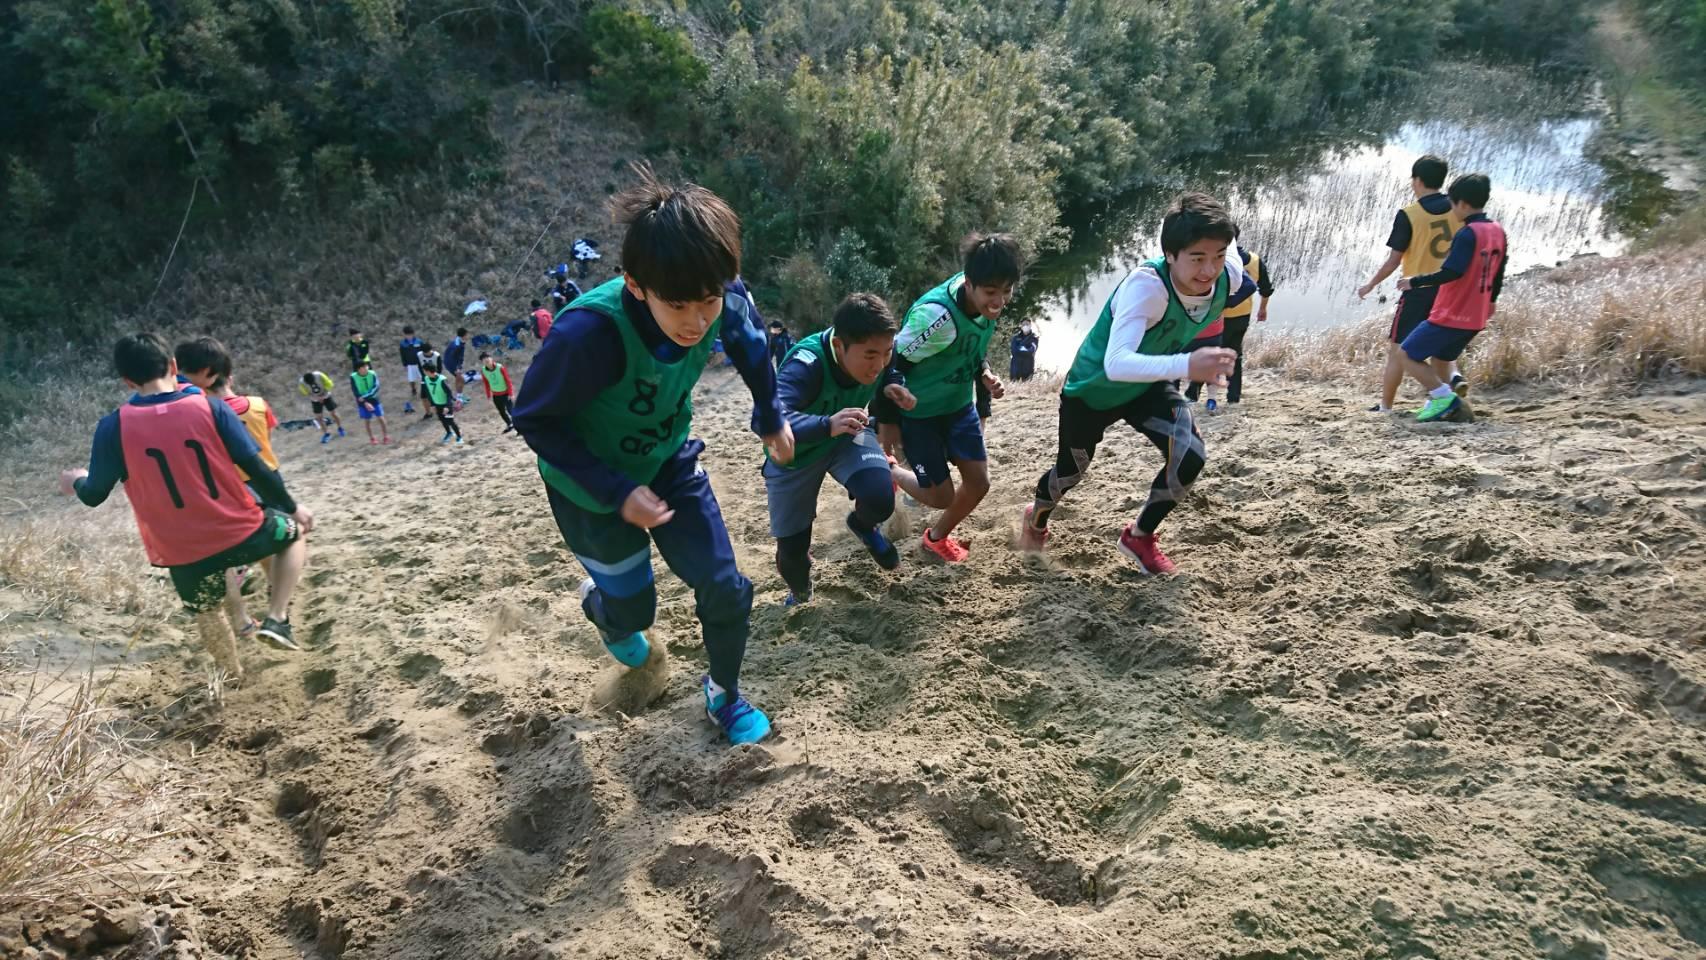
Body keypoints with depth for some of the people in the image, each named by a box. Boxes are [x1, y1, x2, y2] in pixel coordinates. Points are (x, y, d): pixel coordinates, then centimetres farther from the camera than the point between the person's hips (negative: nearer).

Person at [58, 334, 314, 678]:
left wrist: (76, 482, 27)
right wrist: (292, 507, 6)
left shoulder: (113, 427, -7)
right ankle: (277, 619, 11)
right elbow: (255, 467, -8)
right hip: (238, 532, -2)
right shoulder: (210, 408, -9)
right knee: (295, 532, 27)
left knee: (206, 611, 28)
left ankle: (233, 677, 44)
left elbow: (94, 495, 2)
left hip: (182, 552, 2)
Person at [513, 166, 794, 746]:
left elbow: (751, 342, 1)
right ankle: (599, 607, 52)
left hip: (670, 463, 4)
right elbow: (535, 419, -23)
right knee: (634, 607, 12)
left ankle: (724, 693, 31)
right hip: (592, 485, -4)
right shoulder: (589, 332, -39)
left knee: (724, 589, 2)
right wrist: (618, 492, -26)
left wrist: (771, 419, 10)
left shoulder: (724, 304, -25)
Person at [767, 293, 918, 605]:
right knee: (791, 550, 3)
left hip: (847, 438, 3)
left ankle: (863, 525, 12)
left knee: (880, 500, -27)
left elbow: (890, 370, 3)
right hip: (796, 453, -3)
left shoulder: (876, 350, -22)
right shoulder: (805, 364, -39)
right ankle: (800, 596, 41)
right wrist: (827, 425, -69)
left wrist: (894, 384, -21)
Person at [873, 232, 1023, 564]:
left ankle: (937, 536, 33)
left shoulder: (983, 299, -13)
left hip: (959, 405, 7)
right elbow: (890, 365, -25)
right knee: (942, 496, -1)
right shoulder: (937, 315, -36)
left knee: (979, 482, 6)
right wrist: (887, 422, -16)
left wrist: (986, 375, -11)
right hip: (917, 413, -7)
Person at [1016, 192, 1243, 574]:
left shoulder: (1231, 276, -24)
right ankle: (1036, 518, 53)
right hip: (1093, 388, -4)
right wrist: (1186, 365, -66)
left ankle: (1139, 536, 11)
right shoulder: (1146, 284, -42)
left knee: (1190, 456, -16)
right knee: (1072, 470, 16)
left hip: (1149, 385, 4)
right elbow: (1116, 364, -52)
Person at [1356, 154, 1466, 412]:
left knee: (1397, 349, 5)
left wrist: (1370, 285, 3)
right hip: (1449, 289, 5)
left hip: (1418, 291, -5)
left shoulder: (1408, 214, -12)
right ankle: (1454, 377, -7)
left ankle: (1385, 406, 9)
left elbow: (1393, 261, -10)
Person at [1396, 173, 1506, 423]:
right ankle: (1439, 403, 16)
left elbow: (1451, 272, -27)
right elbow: (1498, 274, 18)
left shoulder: (1467, 233, -19)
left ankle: (1446, 397, -7)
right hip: (1476, 318, 9)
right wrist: (1490, 301, 32)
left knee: (1409, 356, 0)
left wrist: (1415, 282, -17)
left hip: (1450, 316, -9)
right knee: (1437, 358, 22)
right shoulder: (1498, 231, 8)